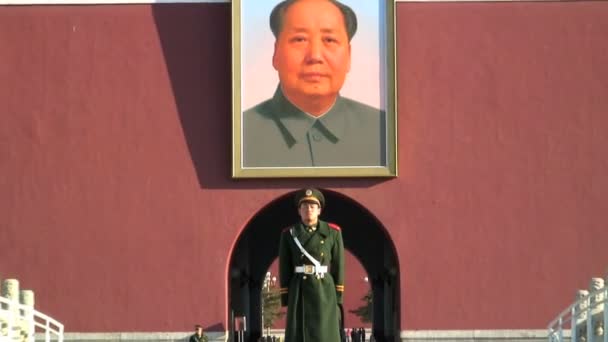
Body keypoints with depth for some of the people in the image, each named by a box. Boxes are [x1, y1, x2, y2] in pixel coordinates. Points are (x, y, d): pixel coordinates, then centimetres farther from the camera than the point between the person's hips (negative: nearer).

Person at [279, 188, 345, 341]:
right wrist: (285, 299, -2)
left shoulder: (333, 232, 3)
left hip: (325, 292, 0)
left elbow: (338, 267, 3)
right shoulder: (289, 234, 3)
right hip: (300, 292, 0)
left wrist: (338, 298, -1)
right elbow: (284, 269, 3)